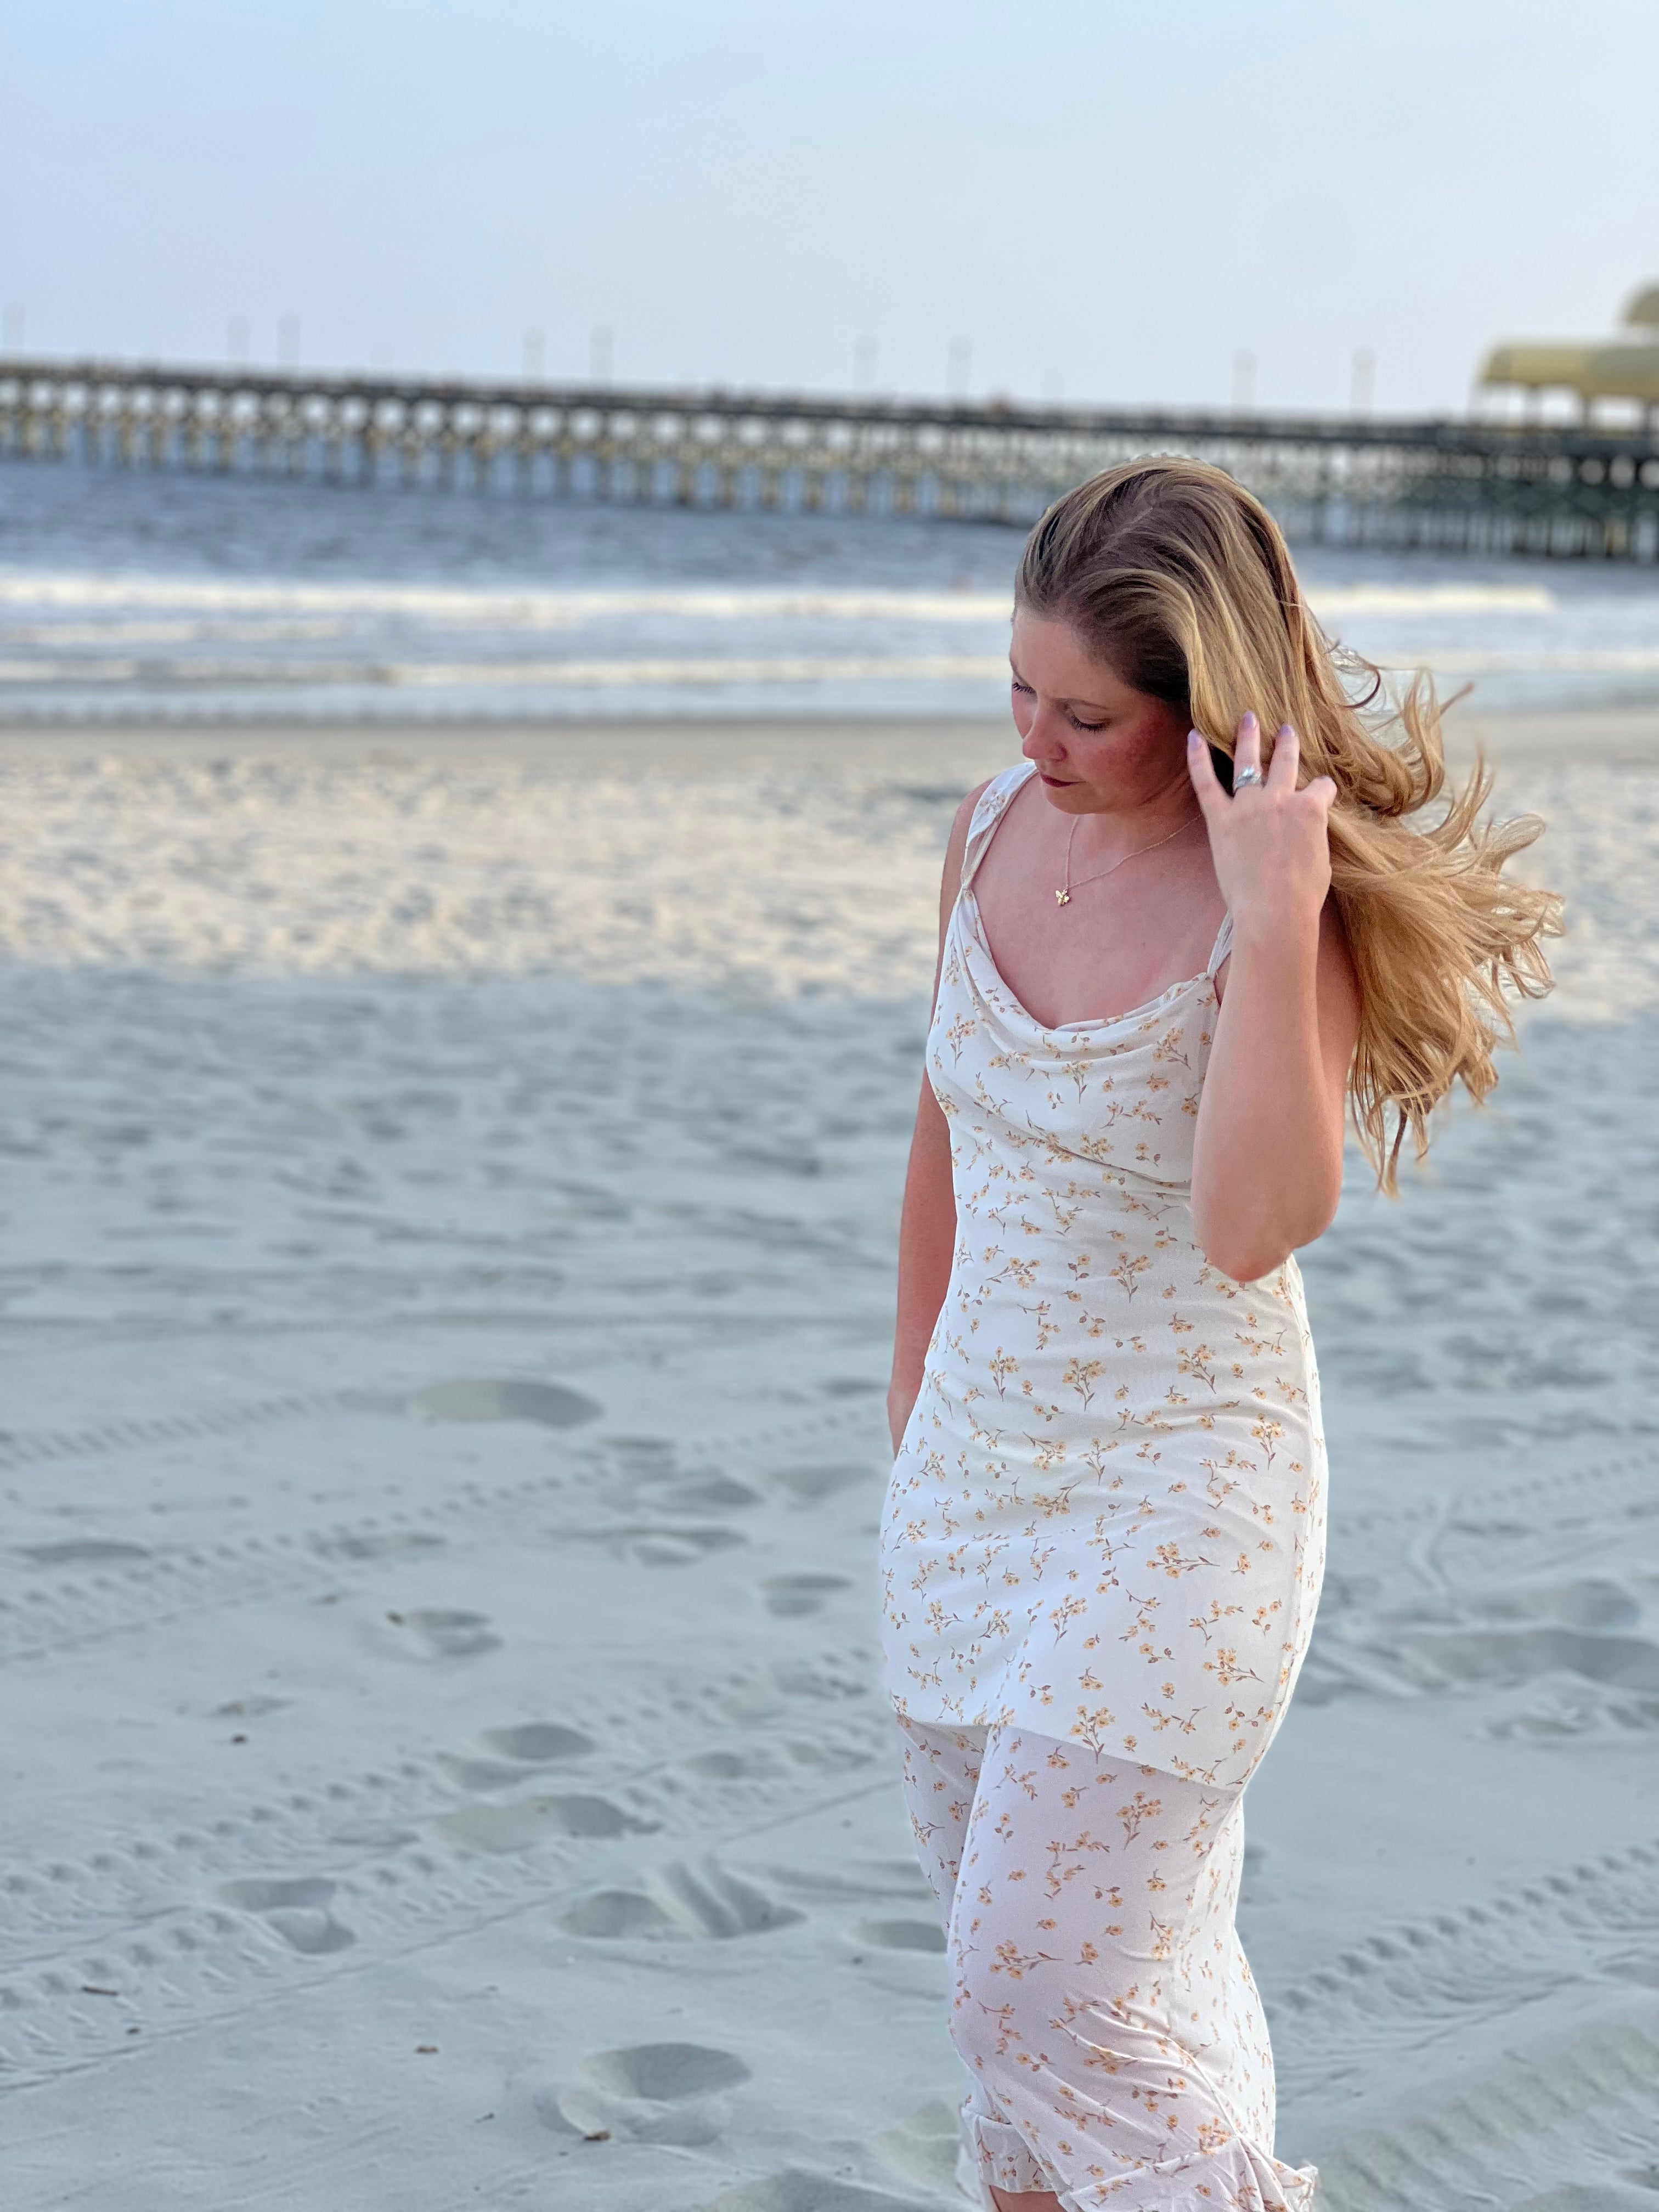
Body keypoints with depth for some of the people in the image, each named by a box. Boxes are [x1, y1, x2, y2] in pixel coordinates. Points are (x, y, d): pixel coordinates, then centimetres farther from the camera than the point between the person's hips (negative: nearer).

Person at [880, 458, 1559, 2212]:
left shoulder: (1295, 903, -20)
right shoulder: (999, 827, -1)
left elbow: (1255, 1228, -34)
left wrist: (1274, 924, -37)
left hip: (1178, 1490, -7)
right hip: (976, 1470, 7)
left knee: (1042, 1993, -8)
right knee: (1012, 1952, 17)